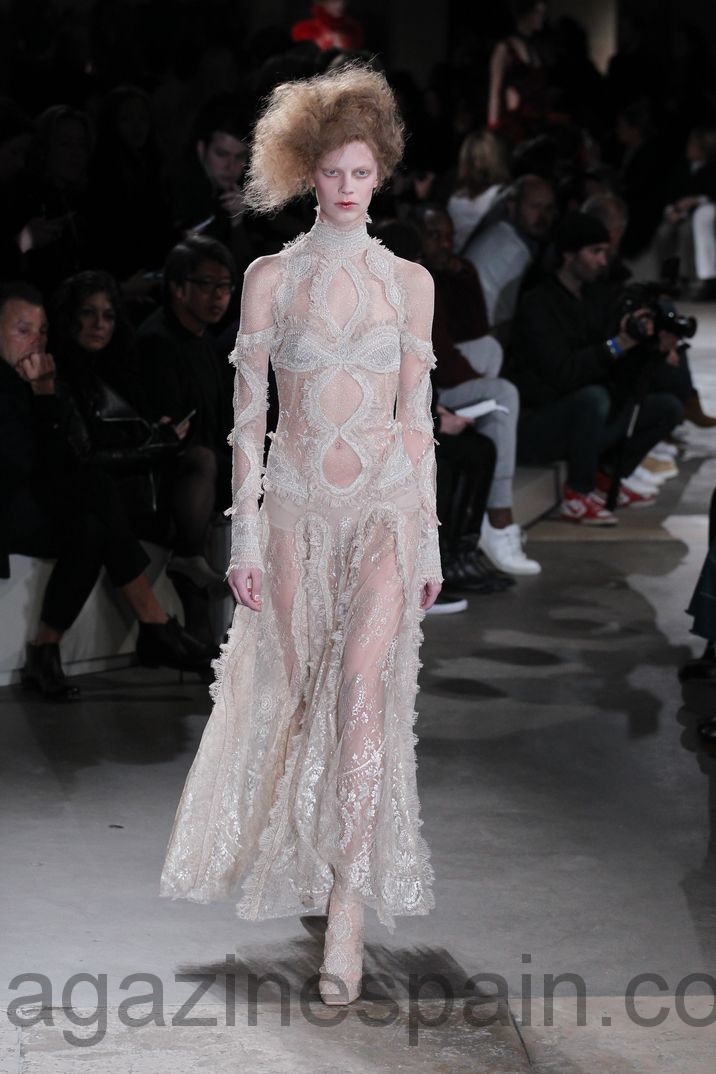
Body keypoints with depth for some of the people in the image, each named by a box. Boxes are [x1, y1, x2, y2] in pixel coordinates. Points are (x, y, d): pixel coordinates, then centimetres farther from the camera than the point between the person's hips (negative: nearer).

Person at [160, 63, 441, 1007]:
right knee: (297, 688, 6)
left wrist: (431, 537, 5)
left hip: (386, 503, 0)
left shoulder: (410, 281, 5)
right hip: (295, 503, 1)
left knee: (364, 688, -14)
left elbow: (417, 413, 7)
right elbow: (248, 412, 1)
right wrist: (244, 533, -4)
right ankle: (298, 859, 28)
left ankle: (349, 904, -17)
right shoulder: (272, 278, 1)